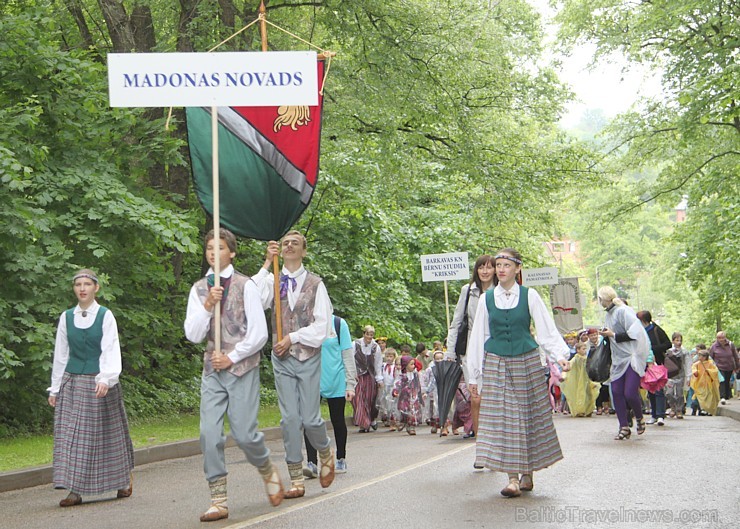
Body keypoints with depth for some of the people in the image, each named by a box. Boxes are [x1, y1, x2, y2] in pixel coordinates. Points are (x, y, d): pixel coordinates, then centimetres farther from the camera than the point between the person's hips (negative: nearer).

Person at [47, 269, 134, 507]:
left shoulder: (105, 316, -3)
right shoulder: (66, 317, 7)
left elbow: (111, 351, -10)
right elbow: (60, 354, 11)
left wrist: (105, 379, -25)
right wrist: (55, 388, 10)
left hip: (99, 383, -3)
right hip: (72, 382, 3)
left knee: (108, 434, 6)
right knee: (71, 435, -4)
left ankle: (125, 479, 24)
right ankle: (75, 490, -3)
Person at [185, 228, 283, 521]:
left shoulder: (246, 286, -3)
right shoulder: (199, 288, 9)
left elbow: (259, 333, -6)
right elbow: (193, 334, 2)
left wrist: (232, 357, -8)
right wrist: (207, 305, -11)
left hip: (242, 368, -4)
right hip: (212, 370, 4)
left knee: (244, 434, -7)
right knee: (210, 435, -5)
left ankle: (268, 471, 24)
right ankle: (219, 500, 2)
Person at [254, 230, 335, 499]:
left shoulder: (315, 283, 2)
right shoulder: (272, 280, 5)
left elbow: (322, 325, -3)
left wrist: (293, 338, -11)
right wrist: (267, 264, -15)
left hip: (309, 357, -1)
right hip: (282, 358, 1)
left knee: (310, 418, -3)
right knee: (290, 419, 1)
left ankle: (326, 454, 29)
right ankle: (296, 480, 7)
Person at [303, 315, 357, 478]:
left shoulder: (338, 323, -3)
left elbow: (347, 355, -1)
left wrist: (350, 384, -4)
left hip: (336, 381, -1)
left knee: (338, 422, 11)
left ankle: (341, 460, 27)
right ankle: (312, 463, -16)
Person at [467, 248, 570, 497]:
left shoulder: (529, 296, 0)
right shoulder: (487, 299, 5)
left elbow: (547, 330, -1)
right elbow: (478, 337, 9)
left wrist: (560, 355, -18)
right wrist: (473, 375, 8)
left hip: (526, 363, -1)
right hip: (496, 364, 1)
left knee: (528, 417, 3)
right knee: (502, 418, -6)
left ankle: (527, 474, 16)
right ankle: (513, 478, -6)